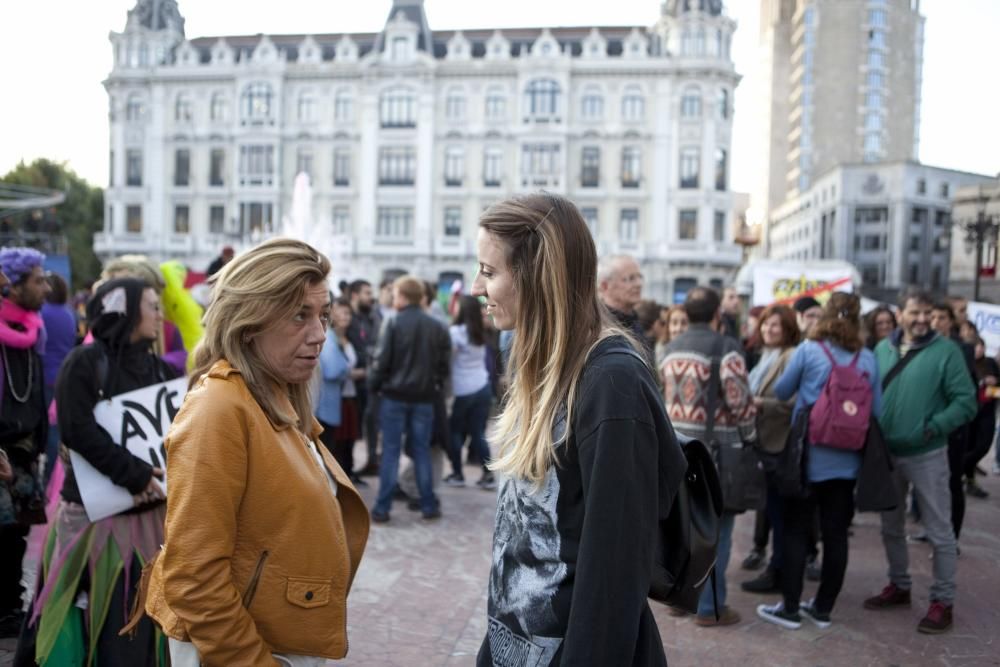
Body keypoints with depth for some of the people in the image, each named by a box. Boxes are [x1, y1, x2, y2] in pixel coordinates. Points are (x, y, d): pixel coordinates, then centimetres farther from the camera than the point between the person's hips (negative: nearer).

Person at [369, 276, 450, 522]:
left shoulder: (394, 323, -9)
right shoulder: (436, 327, 2)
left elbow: (381, 360, -11)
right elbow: (444, 362, 3)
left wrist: (373, 386, 3)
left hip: (394, 395, -3)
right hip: (423, 397, 3)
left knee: (390, 451, 2)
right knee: (422, 450, 12)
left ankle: (382, 508, 5)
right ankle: (429, 505, 15)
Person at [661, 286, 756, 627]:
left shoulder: (671, 348, 10)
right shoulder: (726, 348, -13)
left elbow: (663, 396, 11)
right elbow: (740, 401, -15)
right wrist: (747, 433, 3)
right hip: (715, 449, -7)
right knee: (715, 528, 2)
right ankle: (710, 606, 8)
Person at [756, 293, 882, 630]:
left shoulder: (808, 350, -7)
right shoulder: (868, 358, 1)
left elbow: (781, 392, 3)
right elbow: (876, 411, 5)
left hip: (809, 455, -3)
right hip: (847, 460, 3)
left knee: (795, 530, 5)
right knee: (836, 533, 10)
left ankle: (790, 608, 9)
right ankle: (823, 608, 19)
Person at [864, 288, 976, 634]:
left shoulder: (946, 350, -9)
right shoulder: (882, 349, 4)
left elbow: (965, 402, -12)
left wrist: (935, 427, -23)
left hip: (927, 455, -5)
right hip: (886, 452, 5)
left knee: (939, 531, 3)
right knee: (891, 526, 17)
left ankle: (943, 601, 16)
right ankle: (898, 586, 33)